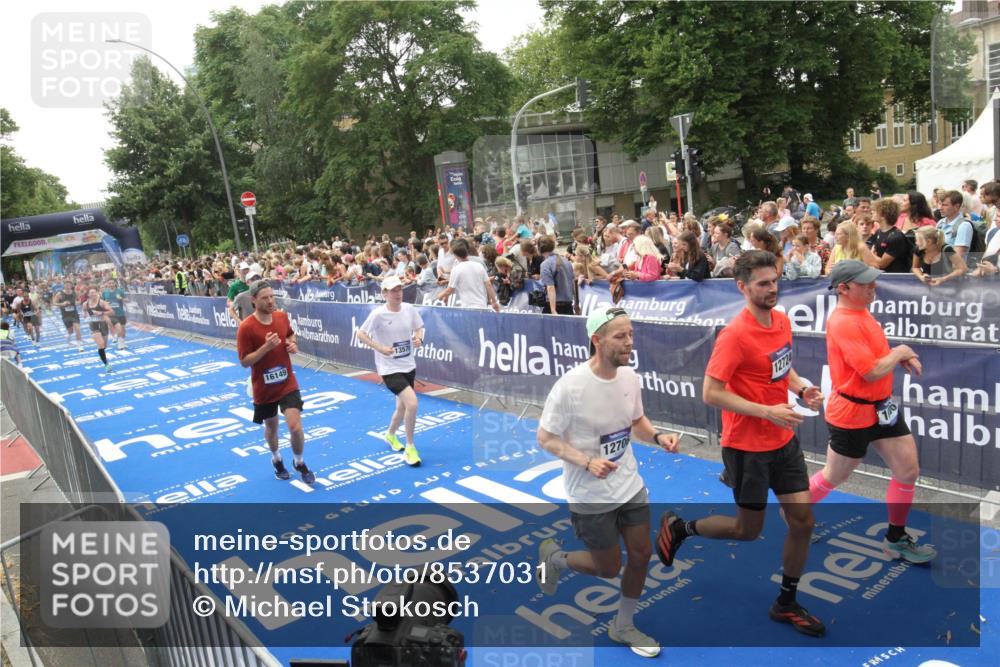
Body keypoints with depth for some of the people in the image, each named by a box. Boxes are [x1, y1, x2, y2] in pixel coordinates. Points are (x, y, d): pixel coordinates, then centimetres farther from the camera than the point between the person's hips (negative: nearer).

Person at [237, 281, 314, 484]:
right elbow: (244, 361, -15)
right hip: (264, 388, -2)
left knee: (295, 427, -10)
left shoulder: (282, 316, -4)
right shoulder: (246, 327, -18)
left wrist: (293, 345, -5)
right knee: (271, 427, 19)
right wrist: (266, 347, -28)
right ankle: (277, 460, 48)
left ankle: (299, 463, 18)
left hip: (288, 384, 2)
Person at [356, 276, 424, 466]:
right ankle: (410, 448, -1)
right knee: (412, 403, -21)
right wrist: (380, 348, -22)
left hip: (408, 365, 6)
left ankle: (391, 435, 50)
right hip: (389, 368, -6)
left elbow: (419, 328, 12)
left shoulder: (409, 309, -3)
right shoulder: (378, 314, -17)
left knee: (403, 406, 19)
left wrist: (419, 338, -10)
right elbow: (360, 334, -11)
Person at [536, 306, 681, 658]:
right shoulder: (570, 386, -26)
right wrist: (587, 462, -29)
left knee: (641, 555, 13)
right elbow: (545, 438, -17)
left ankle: (623, 626, 38)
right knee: (609, 568, 7)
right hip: (591, 497, -6)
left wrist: (658, 436, -10)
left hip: (630, 486, 6)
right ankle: (552, 556, 37)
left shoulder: (630, 377, -6)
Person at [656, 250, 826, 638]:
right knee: (748, 530, 7)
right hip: (747, 446, -7)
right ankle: (678, 527, 32)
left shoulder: (782, 321, 2)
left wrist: (802, 390, -1)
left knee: (803, 521, 8)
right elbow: (711, 393, -23)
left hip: (784, 440, 7)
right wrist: (766, 411, -26)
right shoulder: (735, 335, -23)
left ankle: (786, 604, 28)